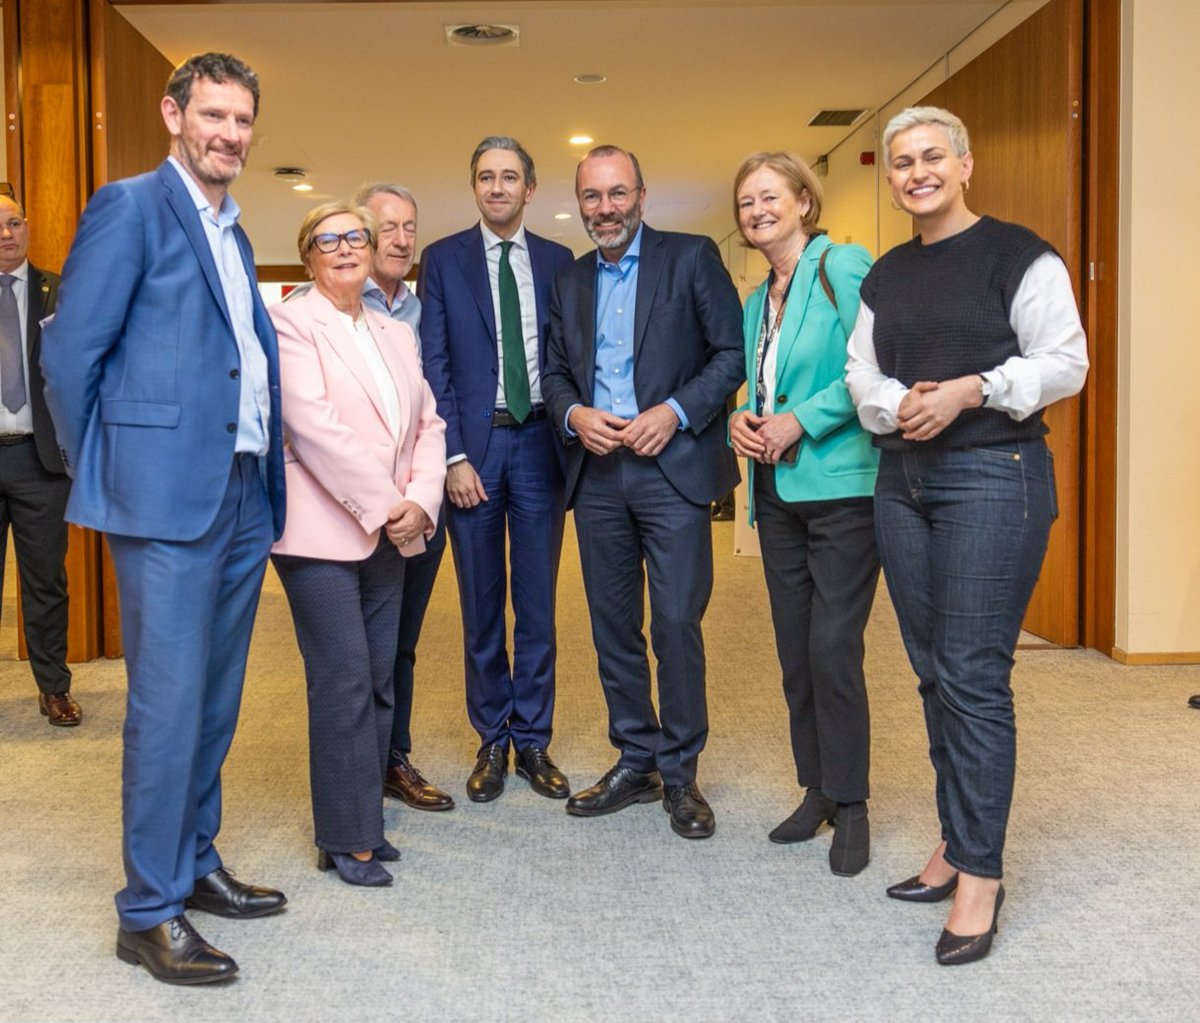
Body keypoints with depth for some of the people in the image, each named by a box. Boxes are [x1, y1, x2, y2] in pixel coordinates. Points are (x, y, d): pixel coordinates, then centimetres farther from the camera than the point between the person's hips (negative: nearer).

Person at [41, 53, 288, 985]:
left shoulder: (234, 233, 19)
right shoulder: (132, 207, -4)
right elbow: (70, 350, -8)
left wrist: (268, 475, 14)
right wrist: (98, 476, -4)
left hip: (245, 496, 8)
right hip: (170, 494, -8)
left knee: (215, 699, 14)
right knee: (169, 702, -4)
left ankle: (195, 865, 28)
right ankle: (149, 912, 8)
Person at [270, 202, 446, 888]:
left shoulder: (398, 334, 17)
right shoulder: (291, 324, -3)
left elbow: (428, 424, 12)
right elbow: (315, 426, -14)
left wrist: (420, 501, -5)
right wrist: (383, 505, -15)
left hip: (391, 533, 6)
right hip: (324, 532, -6)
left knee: (379, 682, 9)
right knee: (344, 683, -5)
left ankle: (365, 821, 20)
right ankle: (348, 838, 6)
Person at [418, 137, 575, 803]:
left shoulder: (557, 261, 9)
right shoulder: (442, 260, 4)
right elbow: (433, 365, -1)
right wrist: (453, 456, -9)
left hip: (539, 444, 2)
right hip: (473, 445, -1)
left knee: (538, 602, 6)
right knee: (481, 605, 7)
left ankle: (533, 740, 18)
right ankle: (493, 740, 20)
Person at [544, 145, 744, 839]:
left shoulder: (692, 258, 2)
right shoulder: (571, 283, 16)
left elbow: (732, 352, -4)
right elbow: (555, 374, 17)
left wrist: (676, 412, -15)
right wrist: (573, 414, -4)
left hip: (673, 465, -5)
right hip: (596, 471, 5)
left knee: (677, 624, -5)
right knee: (613, 625, 9)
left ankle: (680, 774, 9)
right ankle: (637, 763, 22)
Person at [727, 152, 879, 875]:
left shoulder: (845, 267, -6)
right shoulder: (758, 299, 17)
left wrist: (802, 420, -16)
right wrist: (744, 420, 4)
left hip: (842, 487, -7)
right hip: (778, 491, 8)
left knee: (833, 646, -8)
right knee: (796, 649, 11)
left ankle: (851, 804, 8)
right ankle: (817, 789, 24)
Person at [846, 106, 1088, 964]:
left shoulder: (1018, 255, -3)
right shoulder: (886, 275, 16)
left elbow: (1065, 362, -7)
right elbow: (861, 370, 12)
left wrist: (972, 390, -19)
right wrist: (896, 402, -9)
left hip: (993, 475, -6)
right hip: (903, 480, 7)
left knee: (973, 675, -9)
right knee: (933, 670, 10)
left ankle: (981, 872, 2)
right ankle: (957, 842, 22)